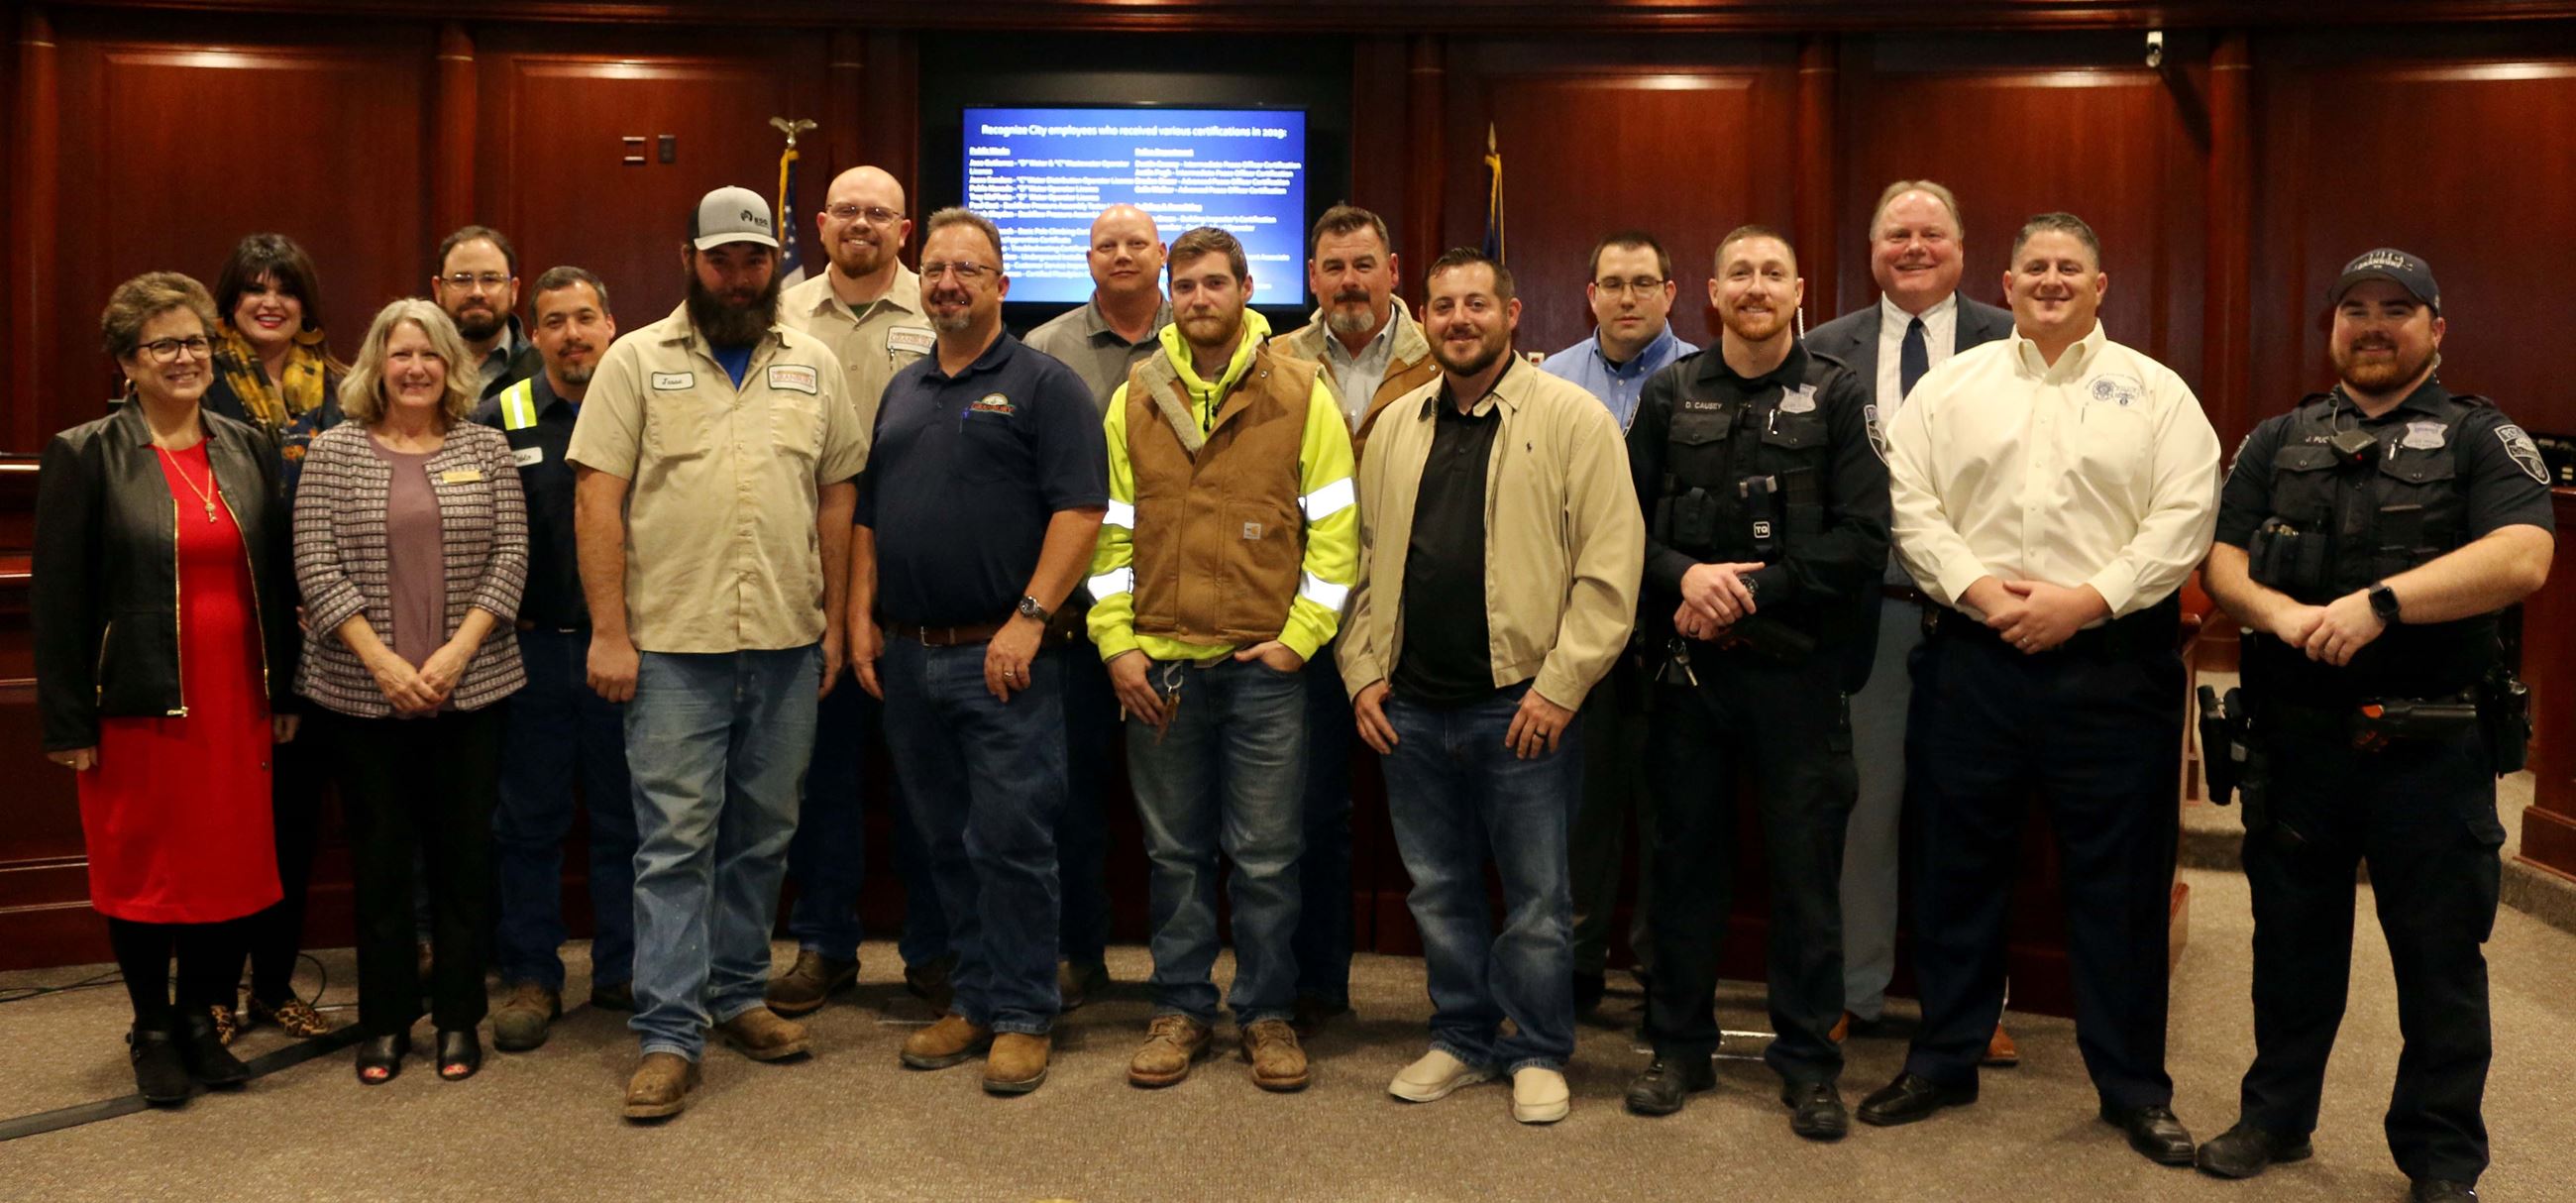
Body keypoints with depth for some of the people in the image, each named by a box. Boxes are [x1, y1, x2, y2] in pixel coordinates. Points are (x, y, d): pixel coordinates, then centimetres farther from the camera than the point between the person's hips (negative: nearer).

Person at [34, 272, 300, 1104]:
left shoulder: (249, 448, 8)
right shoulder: (86, 455, -4)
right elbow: (58, 598, -5)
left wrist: (285, 692, 7)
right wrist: (68, 722, -8)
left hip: (237, 698, 3)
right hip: (139, 701, -3)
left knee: (233, 863, 6)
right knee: (144, 866, 8)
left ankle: (202, 1020, 24)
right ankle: (152, 1030, 24)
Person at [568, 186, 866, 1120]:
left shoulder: (815, 366, 9)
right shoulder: (636, 361, 1)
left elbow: (837, 496, 11)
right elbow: (597, 498, -3)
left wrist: (833, 621, 6)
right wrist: (608, 631, -9)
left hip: (787, 646, 3)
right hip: (672, 646, -3)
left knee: (763, 834, 12)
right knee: (675, 841, -1)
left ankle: (737, 996, 27)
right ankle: (668, 1036, 5)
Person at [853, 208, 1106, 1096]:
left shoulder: (1043, 384, -3)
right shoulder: (901, 392, 17)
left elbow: (1081, 509, -12)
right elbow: (866, 514, 19)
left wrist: (1029, 617, -18)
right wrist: (860, 617, 8)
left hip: (1001, 659, -6)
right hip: (907, 657, 6)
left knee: (1011, 841, -3)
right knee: (945, 841, 12)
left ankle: (1023, 1016, 9)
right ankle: (974, 1002, 24)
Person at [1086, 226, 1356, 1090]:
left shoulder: (1302, 395, 1)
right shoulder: (1134, 401, 8)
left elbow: (1335, 530, -1)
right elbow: (1110, 529, 8)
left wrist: (1299, 637, -7)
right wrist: (1116, 644, 0)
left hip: (1265, 663, -2)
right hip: (1158, 664, 2)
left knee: (1266, 856, 4)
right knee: (1175, 850, 11)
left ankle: (1267, 1013, 20)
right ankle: (1182, 1008, 25)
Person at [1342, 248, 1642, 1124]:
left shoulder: (1573, 418, -5)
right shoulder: (1396, 425, 11)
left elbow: (1609, 567, -10)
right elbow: (1363, 558, 14)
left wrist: (1560, 685, -13)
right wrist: (1364, 670, 6)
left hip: (1521, 705, -4)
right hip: (1411, 706, 5)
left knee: (1536, 896, 6)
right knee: (1438, 889, 15)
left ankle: (1538, 1054, 23)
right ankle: (1463, 1040, 31)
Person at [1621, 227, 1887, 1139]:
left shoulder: (1836, 397, 1)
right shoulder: (1671, 394, 8)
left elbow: (1862, 539, -7)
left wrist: (1749, 593, -14)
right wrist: (1685, 576, -14)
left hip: (1798, 667, -2)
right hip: (1690, 664, 2)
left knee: (1807, 866, 5)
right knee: (1685, 857, 10)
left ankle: (1808, 1061, 19)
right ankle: (1680, 1046, 24)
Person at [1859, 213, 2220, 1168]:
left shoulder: (2155, 392, 5)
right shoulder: (1951, 385, 9)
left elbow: (2185, 516, -4)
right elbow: (1908, 503, 2)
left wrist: (2087, 598, -14)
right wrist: (1977, 586, -11)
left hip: (2111, 664, -1)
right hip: (1973, 659, 1)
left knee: (2121, 878, 6)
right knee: (1957, 865, 9)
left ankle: (2133, 1087, 21)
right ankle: (1944, 1060, 24)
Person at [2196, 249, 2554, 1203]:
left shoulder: (2484, 439, 0)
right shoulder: (2279, 441, 11)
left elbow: (2520, 559, -16)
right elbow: (2223, 559, 4)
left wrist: (2378, 602, -25)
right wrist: (2281, 613, -16)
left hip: (2433, 746, -3)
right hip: (2297, 735, 3)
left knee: (2439, 954, 7)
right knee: (2292, 937, 14)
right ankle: (2277, 1115, 30)